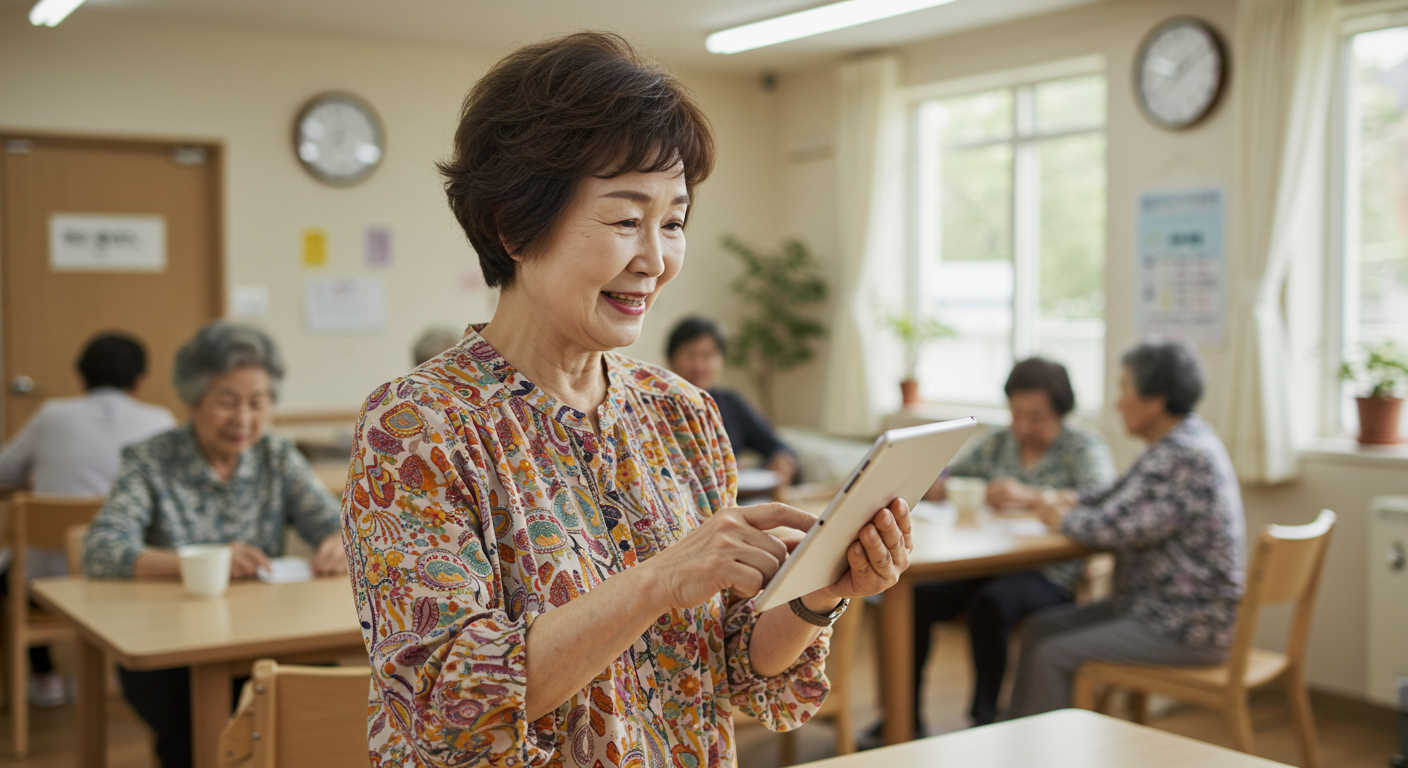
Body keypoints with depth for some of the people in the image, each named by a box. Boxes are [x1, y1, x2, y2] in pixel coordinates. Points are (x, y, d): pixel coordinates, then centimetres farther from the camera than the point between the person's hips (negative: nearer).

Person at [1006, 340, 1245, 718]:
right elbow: (1123, 495, 24)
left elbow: (1113, 528, -26)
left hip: (1185, 630, -10)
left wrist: (1062, 517, -6)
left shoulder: (1182, 457, -24)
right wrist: (1070, 499, 6)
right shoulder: (1184, 439, 10)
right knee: (1040, 628, 9)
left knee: (1052, 657, -13)